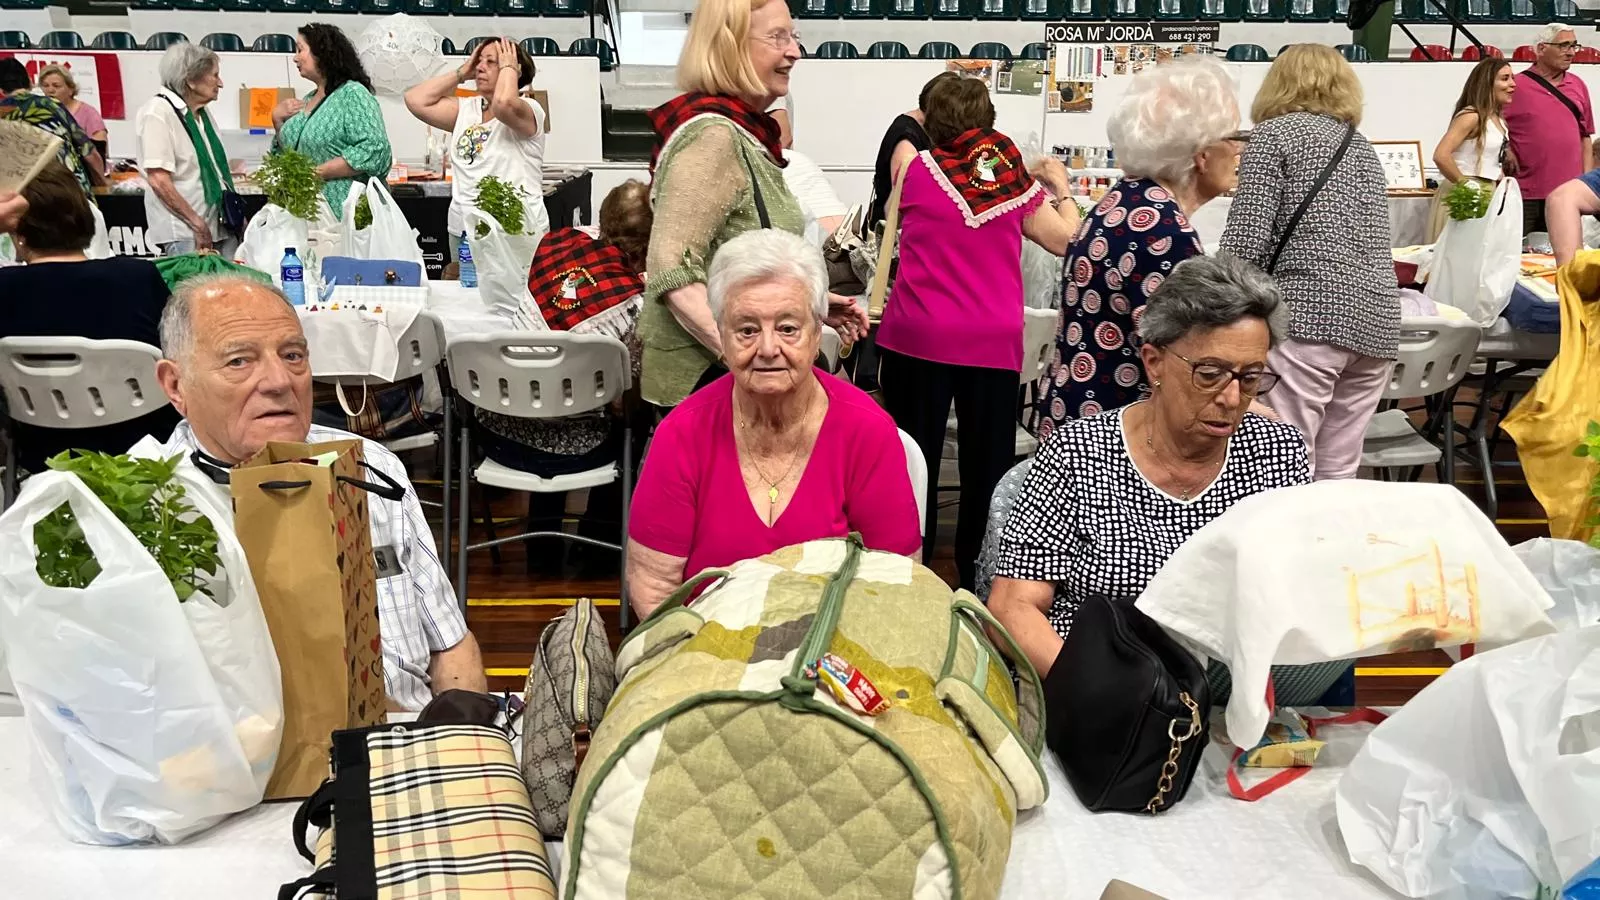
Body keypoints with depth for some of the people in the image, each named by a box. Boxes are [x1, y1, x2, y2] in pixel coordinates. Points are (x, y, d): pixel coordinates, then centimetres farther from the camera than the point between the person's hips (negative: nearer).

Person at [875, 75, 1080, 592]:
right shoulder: (1012, 177, 3)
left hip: (917, 336, 0)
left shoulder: (914, 169, 1)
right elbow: (1064, 241, 13)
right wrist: (1062, 188, 30)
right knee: (987, 464, 9)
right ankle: (978, 580, 15)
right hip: (993, 342, 1)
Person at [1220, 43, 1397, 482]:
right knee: (1338, 475, 10)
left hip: (1309, 313, -7)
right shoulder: (1360, 144, 24)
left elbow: (1246, 239, -8)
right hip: (1377, 315, 7)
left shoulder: (1275, 133, 3)